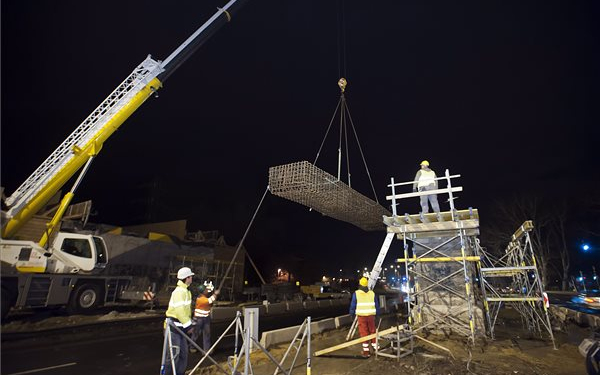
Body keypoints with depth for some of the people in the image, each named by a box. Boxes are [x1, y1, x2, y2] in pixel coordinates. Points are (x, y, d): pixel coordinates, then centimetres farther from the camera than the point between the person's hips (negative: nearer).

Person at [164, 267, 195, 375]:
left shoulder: (185, 290, 14)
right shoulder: (179, 291, -19)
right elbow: (179, 310, -25)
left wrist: (189, 323, 15)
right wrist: (188, 325, -20)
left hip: (181, 327, 10)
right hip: (174, 327, -10)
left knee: (183, 353, 14)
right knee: (174, 355, -5)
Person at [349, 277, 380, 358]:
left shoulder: (356, 293, -6)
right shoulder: (372, 293, 3)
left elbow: (353, 305, -1)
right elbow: (377, 305, 9)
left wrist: (352, 314, 12)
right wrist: (377, 314, 20)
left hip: (361, 316, -2)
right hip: (371, 315, 2)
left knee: (364, 333, 4)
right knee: (372, 332, 16)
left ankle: (366, 351, 7)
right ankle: (375, 348, 25)